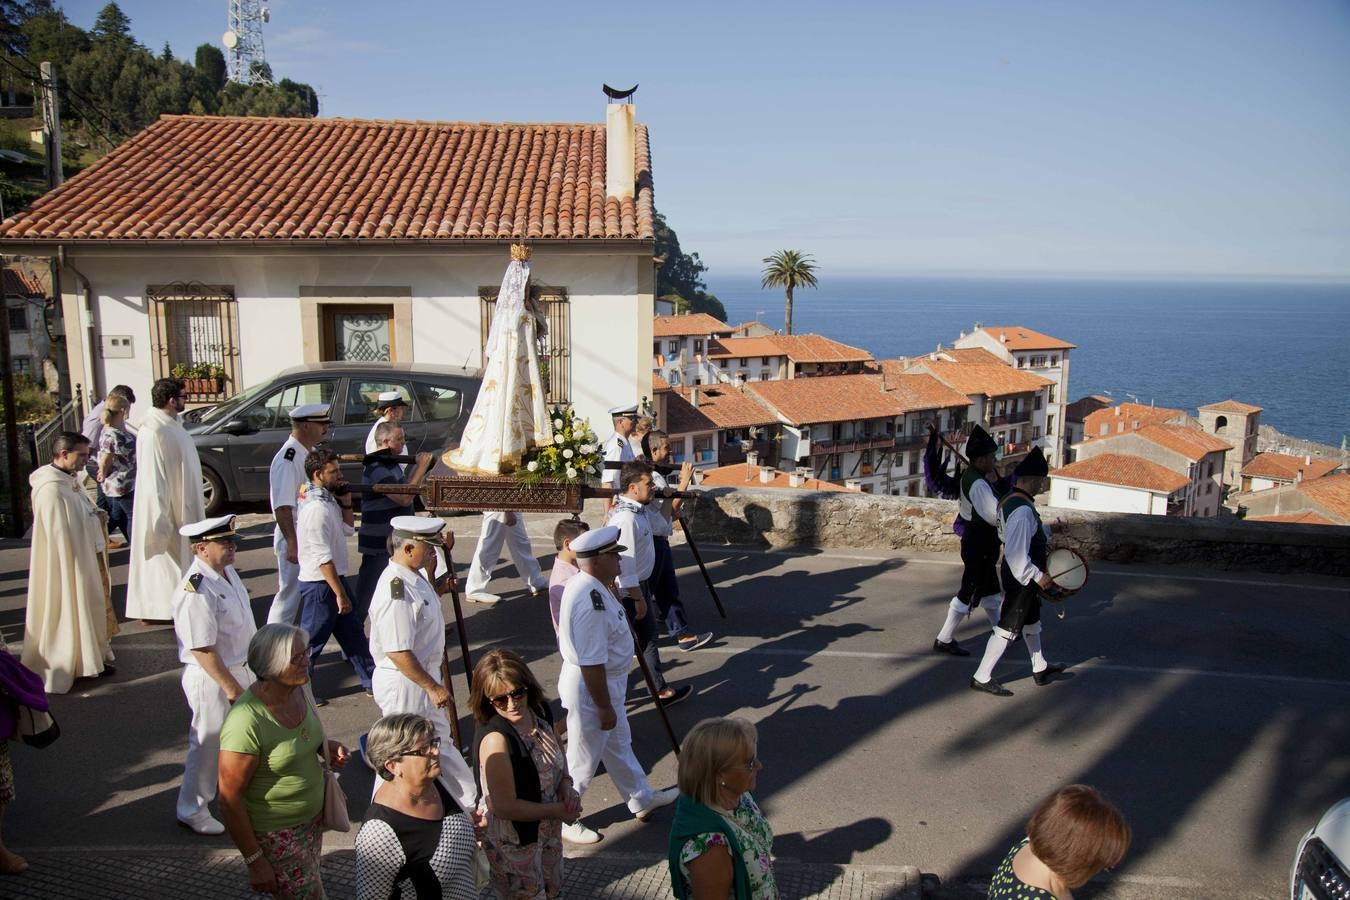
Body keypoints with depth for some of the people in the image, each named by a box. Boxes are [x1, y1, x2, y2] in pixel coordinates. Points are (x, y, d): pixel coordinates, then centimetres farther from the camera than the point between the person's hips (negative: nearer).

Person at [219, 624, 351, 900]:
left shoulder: (299, 689, -6)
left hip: (313, 818, 7)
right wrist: (254, 861, -16)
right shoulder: (246, 722, -28)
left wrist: (327, 746, -6)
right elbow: (230, 800, -21)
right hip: (276, 835, -7)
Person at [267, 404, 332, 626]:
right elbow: (282, 507, -23)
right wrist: (292, 545, -25)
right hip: (295, 538, -9)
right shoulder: (288, 459, -19)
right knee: (290, 594, -2)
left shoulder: (312, 453, 10)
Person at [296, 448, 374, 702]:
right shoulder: (316, 508, -24)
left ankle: (371, 680, 27)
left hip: (335, 577, 10)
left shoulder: (328, 500, 6)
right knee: (312, 639, 4)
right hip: (319, 583, -10)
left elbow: (348, 530, 18)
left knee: (352, 631, 17)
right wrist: (340, 593, -23)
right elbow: (323, 558, -26)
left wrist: (346, 503, 3)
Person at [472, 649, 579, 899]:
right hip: (513, 842, -7)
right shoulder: (495, 739, -33)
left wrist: (566, 785, -9)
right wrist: (558, 810, -20)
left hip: (548, 830, 7)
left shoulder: (539, 710, -12)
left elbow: (558, 751, 9)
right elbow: (504, 807, -30)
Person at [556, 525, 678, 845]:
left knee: (618, 744, 26)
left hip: (607, 681, 10)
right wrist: (604, 707, -21)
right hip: (590, 689, -10)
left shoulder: (587, 583, 0)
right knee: (583, 760, 9)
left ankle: (641, 799, 45)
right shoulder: (591, 600, -33)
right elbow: (591, 664, -30)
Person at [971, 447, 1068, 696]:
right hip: (1021, 576, -11)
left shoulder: (1009, 500, 2)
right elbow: (1017, 554, -31)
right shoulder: (1023, 511, -29)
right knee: (1008, 627, -1)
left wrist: (1046, 532, 15)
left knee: (1031, 620, 26)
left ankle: (1039, 668, 45)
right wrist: (1038, 576, -23)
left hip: (1024, 576, 11)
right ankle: (982, 677, 9)